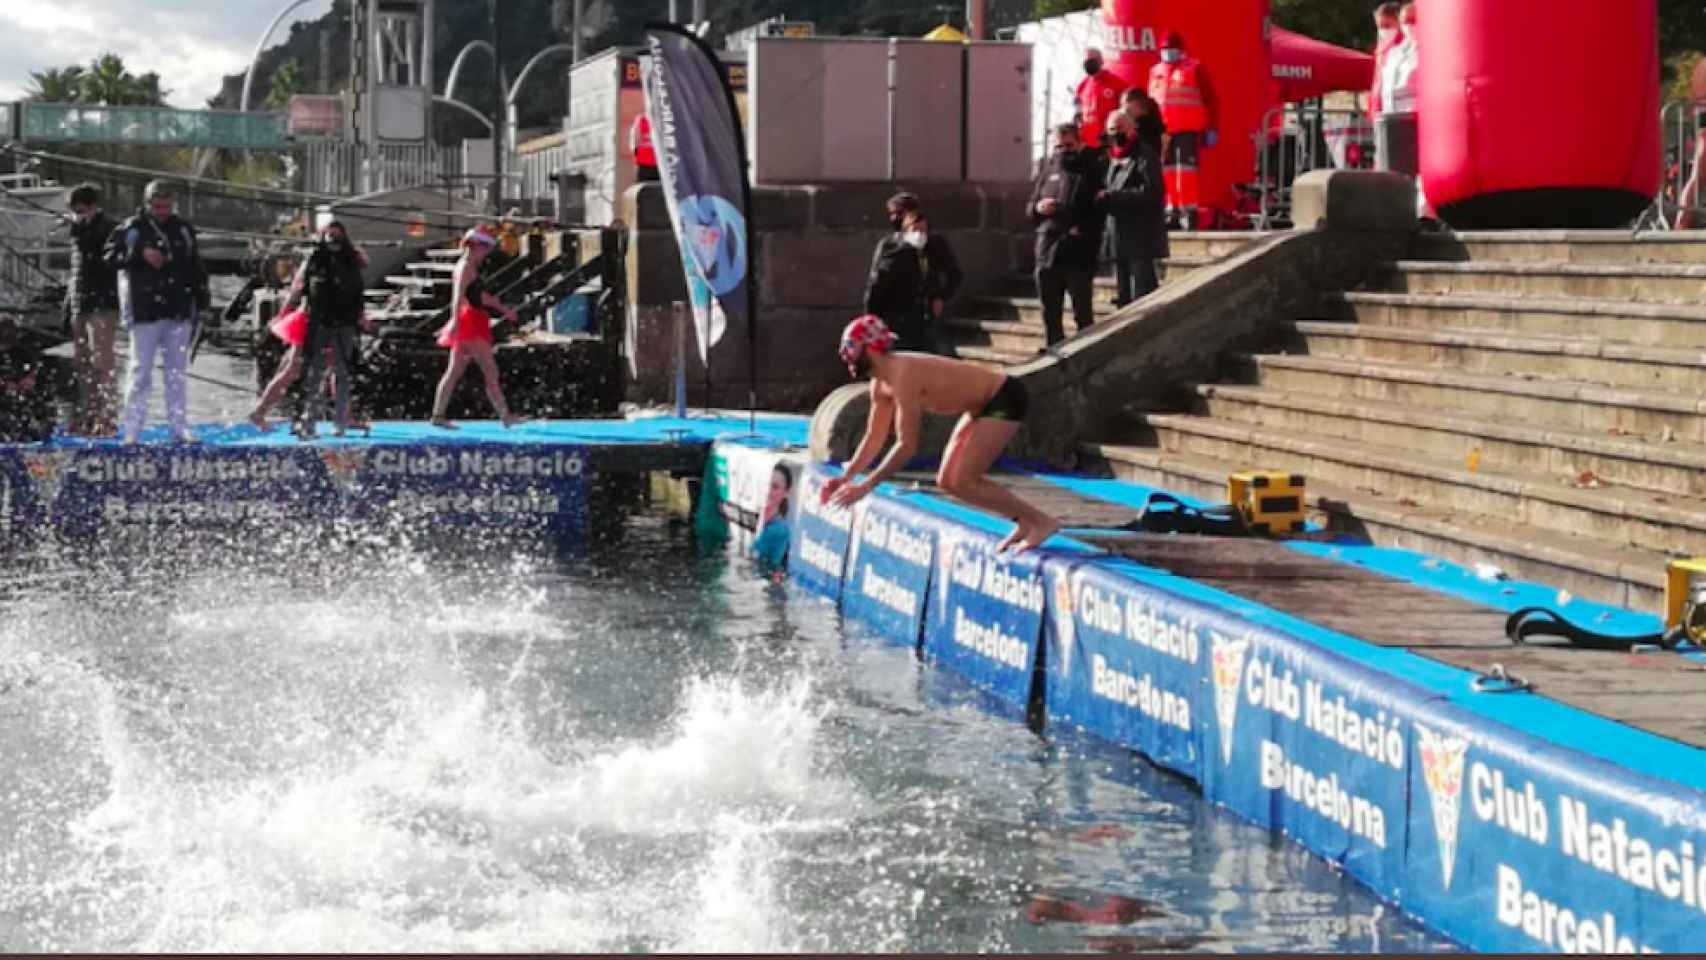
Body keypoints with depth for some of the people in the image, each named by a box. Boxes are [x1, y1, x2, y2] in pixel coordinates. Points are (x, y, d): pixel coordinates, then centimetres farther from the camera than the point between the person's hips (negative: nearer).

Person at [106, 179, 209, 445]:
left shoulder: (184, 230, 11)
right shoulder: (132, 229, 0)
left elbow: (197, 267, 17)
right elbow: (111, 256, -5)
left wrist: (202, 297, 11)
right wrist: (140, 255, -17)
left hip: (179, 312, 4)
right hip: (144, 311, -4)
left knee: (178, 372, 7)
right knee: (140, 370, -2)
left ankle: (180, 428, 11)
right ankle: (132, 431, 0)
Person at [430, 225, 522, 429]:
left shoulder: (469, 267, 20)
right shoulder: (466, 267, -11)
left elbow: (481, 296, 31)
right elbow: (458, 296, -23)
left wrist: (503, 309, 35)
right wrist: (455, 322, -33)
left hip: (472, 327, 10)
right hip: (470, 326, -10)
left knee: (454, 372, 10)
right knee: (491, 371, -10)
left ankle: (438, 415, 11)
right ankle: (505, 416, -12)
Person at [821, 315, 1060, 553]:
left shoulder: (904, 376, -27)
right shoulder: (880, 385, 3)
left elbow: (906, 446, -30)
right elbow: (874, 439, 12)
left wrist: (866, 486, -28)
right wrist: (846, 477, 1)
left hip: (1004, 399, -10)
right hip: (981, 406, 10)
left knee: (963, 483, -13)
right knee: (947, 481, 9)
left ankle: (1041, 521, -5)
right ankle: (1025, 522, 15)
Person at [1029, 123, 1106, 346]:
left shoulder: (1094, 168, -1)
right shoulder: (1049, 167, 13)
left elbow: (1103, 211, -7)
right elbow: (1030, 207, 19)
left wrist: (1084, 230, -20)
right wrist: (1038, 208, -4)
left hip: (1079, 255, -5)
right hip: (1047, 253, 5)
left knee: (1083, 315, 1)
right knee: (1050, 315, 11)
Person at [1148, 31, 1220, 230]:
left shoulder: (1194, 68, 0)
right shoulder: (1156, 71, 16)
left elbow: (1211, 100, -1)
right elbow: (1151, 102, 25)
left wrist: (1212, 129, -6)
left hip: (1188, 130, -6)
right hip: (1162, 130, 6)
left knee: (1187, 169, -11)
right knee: (1167, 171, 7)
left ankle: (1190, 209, -10)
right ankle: (1172, 209, 14)